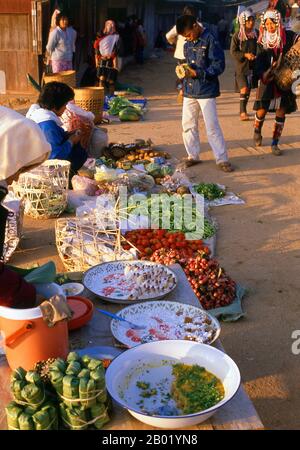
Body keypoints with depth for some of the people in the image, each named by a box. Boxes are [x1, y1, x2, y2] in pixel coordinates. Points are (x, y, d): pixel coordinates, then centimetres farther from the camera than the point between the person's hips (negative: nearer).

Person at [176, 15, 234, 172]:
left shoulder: (210, 40, -11)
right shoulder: (188, 45, 11)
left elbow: (219, 66, -15)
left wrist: (197, 73, -19)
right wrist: (183, 81, 9)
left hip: (206, 91, -7)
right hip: (189, 91, 7)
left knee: (212, 126, -5)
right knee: (188, 125, 9)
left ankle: (222, 159, 3)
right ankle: (193, 156, 23)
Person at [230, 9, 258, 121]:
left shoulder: (256, 34, 2)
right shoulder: (237, 35, -7)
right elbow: (233, 52, -6)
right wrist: (245, 55, -18)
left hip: (253, 66, 4)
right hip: (241, 66, -4)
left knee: (248, 89, 10)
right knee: (244, 89, -12)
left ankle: (243, 111, 24)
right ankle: (243, 111, -3)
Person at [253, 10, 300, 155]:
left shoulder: (287, 36, -2)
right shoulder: (262, 40, 3)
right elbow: (259, 61, 1)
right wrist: (263, 75, -14)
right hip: (267, 80, 0)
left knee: (281, 112, 2)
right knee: (262, 109, -2)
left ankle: (275, 143, 13)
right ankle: (257, 131, 31)